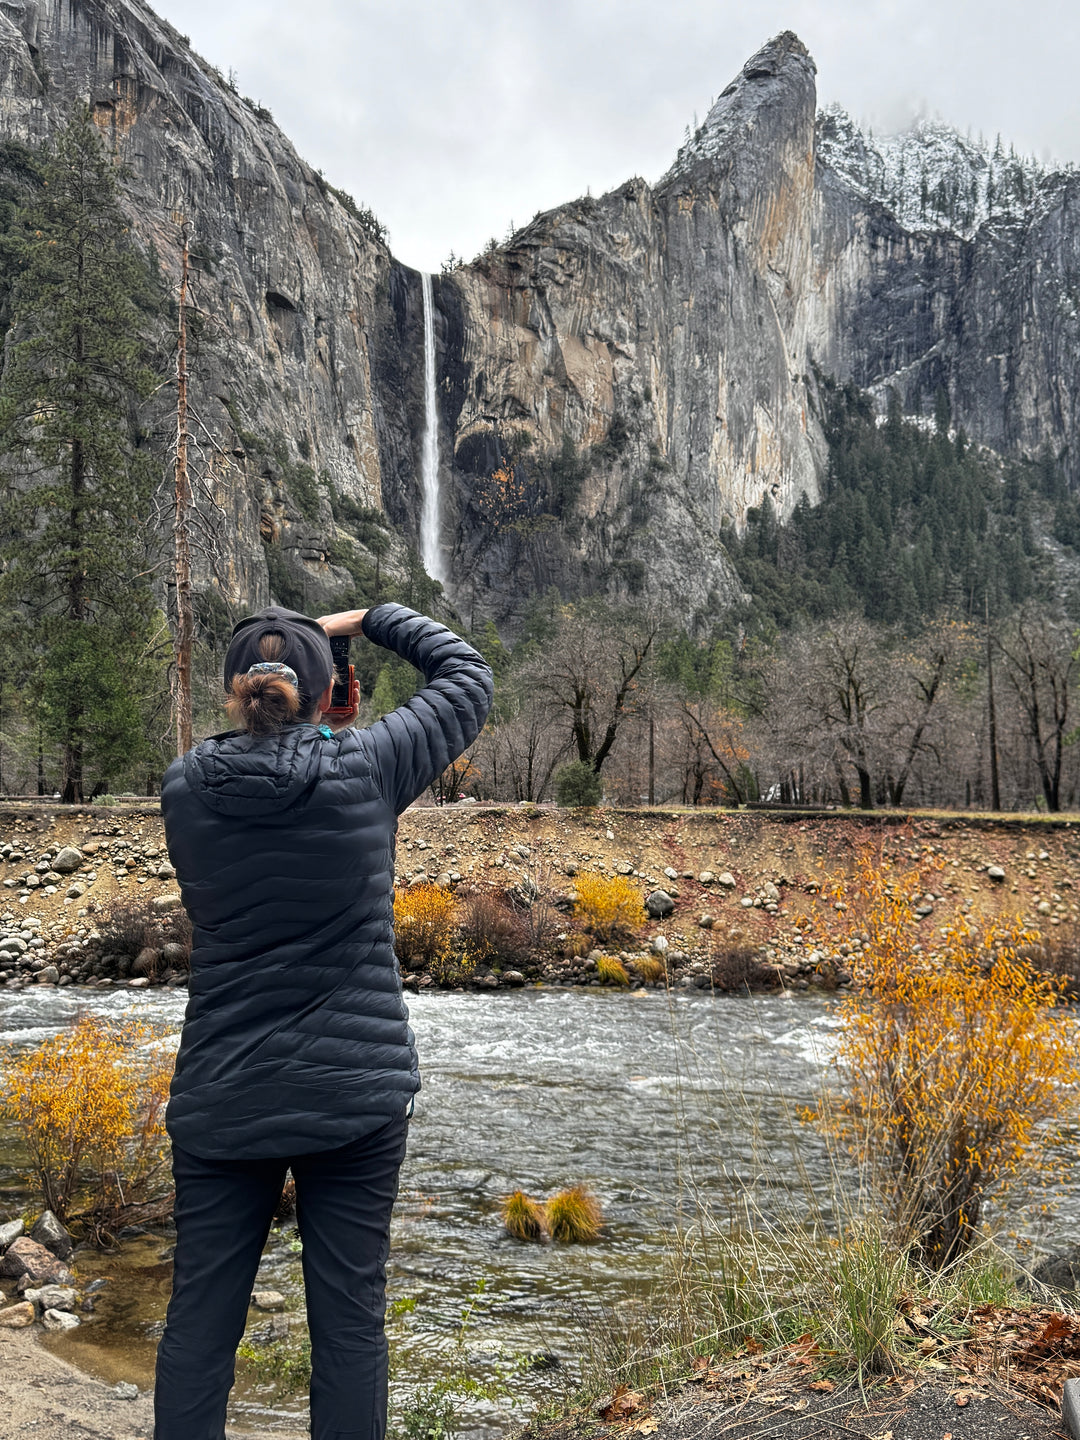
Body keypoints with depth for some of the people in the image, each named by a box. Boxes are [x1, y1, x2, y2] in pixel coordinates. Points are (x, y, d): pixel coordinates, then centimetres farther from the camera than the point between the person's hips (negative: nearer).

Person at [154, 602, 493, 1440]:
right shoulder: (366, 767, -7)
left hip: (222, 1100, 2)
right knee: (349, 1315, 7)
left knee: (201, 1315, 11)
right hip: (355, 1095, -2)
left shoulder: (185, 789, -2)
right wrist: (371, 619, 15)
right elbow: (467, 679, 6)